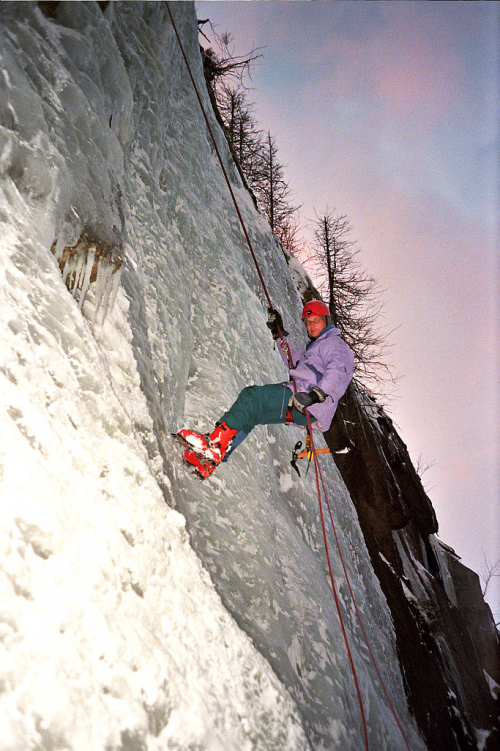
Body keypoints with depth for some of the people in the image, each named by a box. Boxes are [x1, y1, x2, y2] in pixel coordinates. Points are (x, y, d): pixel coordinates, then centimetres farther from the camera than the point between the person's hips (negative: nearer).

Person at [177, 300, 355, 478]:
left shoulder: (335, 343, 1)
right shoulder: (313, 345, 31)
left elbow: (337, 373, -18)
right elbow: (293, 359, 48)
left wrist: (314, 395, -33)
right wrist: (279, 333, 40)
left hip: (309, 408, -10)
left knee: (252, 395, -22)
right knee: (248, 415, 1)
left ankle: (214, 445, -27)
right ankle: (210, 460, -7)